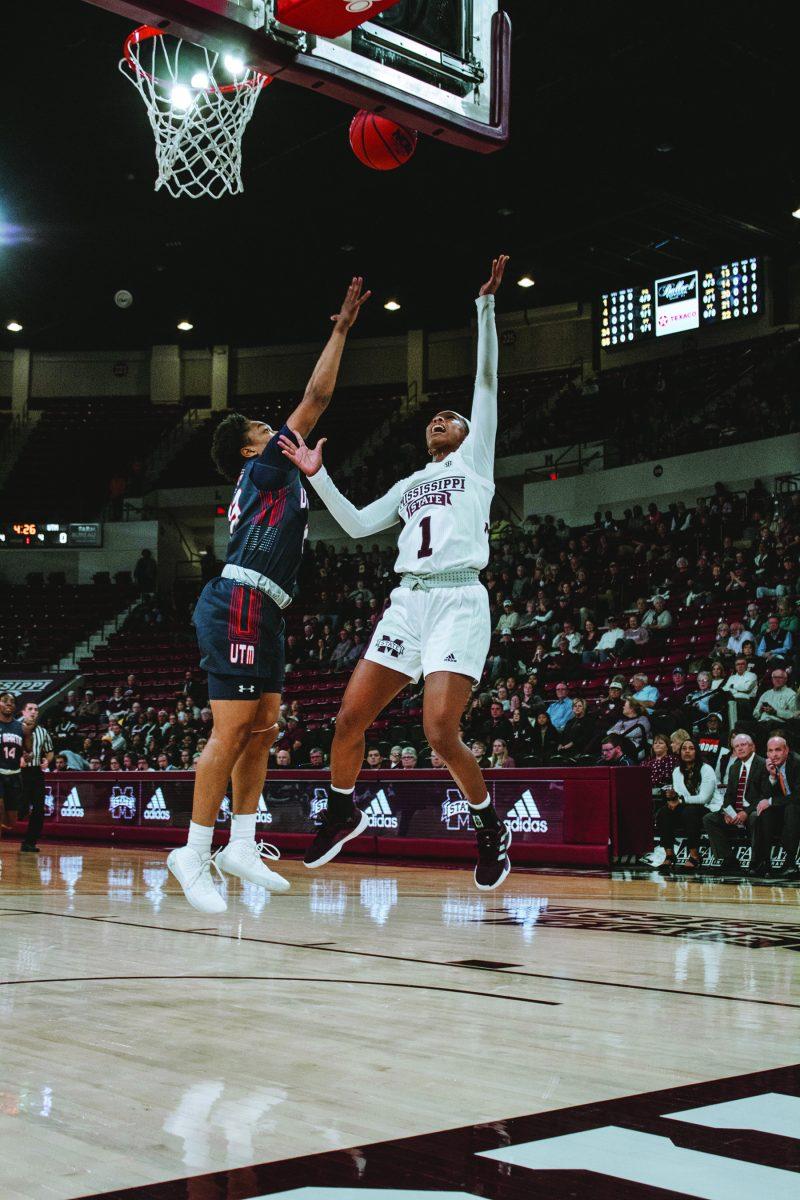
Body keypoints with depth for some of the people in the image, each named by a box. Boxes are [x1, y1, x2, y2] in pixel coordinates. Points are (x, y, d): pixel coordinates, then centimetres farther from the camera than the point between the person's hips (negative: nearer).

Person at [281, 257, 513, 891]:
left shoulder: (476, 458, 14)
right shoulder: (410, 485, 28)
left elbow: (487, 380, 6)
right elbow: (358, 524, 21)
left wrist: (486, 306, 1)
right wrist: (318, 476, 12)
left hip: (459, 597, -5)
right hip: (408, 600, 5)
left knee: (441, 731, -18)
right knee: (350, 718, 1)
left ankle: (492, 826, 5)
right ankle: (343, 812, 25)